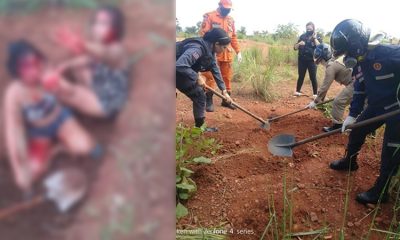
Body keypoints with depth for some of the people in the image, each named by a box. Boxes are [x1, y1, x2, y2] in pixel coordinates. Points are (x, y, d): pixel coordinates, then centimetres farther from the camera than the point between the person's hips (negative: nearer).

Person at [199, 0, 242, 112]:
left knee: (227, 77, 8)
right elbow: (203, 34, -8)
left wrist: (238, 51, 12)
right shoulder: (209, 16, -3)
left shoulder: (231, 20, 13)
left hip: (227, 54, 5)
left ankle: (226, 100, 20)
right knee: (211, 77, -3)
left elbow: (234, 37, 17)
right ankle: (209, 101, 6)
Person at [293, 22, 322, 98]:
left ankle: (315, 94, 4)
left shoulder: (318, 37, 3)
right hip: (302, 60, 2)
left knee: (313, 77, -3)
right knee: (301, 76, 8)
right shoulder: (302, 36, 8)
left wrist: (314, 38, -14)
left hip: (312, 60, -2)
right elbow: (295, 48, 8)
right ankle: (297, 91, 19)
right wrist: (299, 43, -12)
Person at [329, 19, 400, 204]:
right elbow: (360, 90, 5)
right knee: (356, 131, 17)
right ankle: (349, 162, 42)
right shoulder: (359, 63, -2)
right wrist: (352, 114, 0)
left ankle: (380, 191, 14)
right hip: (376, 106, 8)